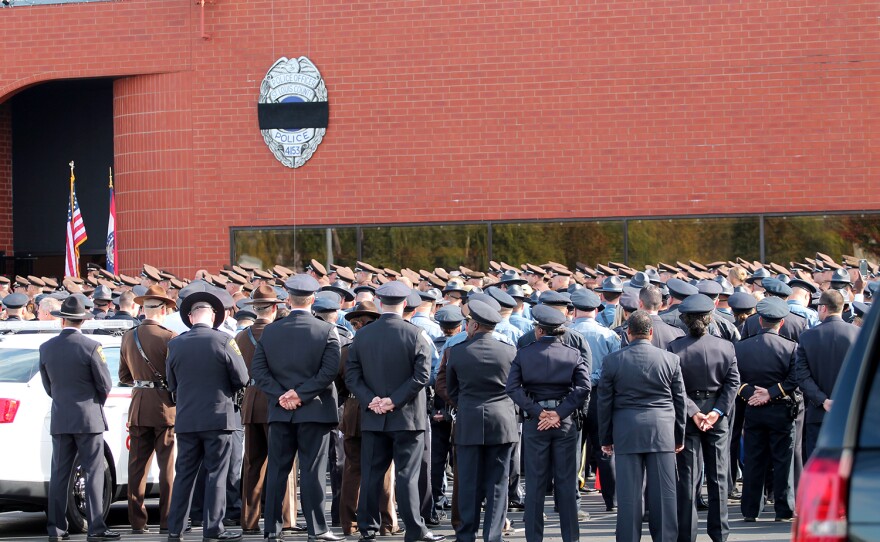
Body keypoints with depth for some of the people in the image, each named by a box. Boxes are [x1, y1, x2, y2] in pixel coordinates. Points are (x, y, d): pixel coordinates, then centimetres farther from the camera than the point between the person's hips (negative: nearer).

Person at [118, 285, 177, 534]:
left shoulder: (128, 337, 3)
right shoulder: (169, 338, -12)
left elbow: (124, 376, 12)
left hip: (138, 407, 4)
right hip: (165, 406, -4)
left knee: (137, 466, 8)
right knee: (168, 466, 2)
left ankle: (137, 521, 8)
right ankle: (167, 521, 2)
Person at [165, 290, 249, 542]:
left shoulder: (175, 344, 0)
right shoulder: (222, 341, -10)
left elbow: (172, 384, 9)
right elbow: (242, 378, -6)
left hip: (186, 419, 3)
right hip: (218, 416, -3)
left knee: (184, 474, 10)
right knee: (216, 474, 2)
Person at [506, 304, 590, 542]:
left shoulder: (524, 353, -2)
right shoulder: (574, 355, 0)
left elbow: (512, 387, -11)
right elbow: (583, 389, -11)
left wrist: (537, 411, -12)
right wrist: (559, 413, -12)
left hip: (534, 424, 0)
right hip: (565, 423, 0)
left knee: (535, 483, 5)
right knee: (567, 482, 6)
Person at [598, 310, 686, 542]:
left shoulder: (612, 360, -2)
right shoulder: (670, 359, 0)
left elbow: (604, 402, 3)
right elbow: (680, 401, 6)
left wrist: (606, 438, 12)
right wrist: (680, 436, 16)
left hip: (626, 433, 0)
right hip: (663, 433, 0)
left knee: (629, 494, 2)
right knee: (663, 493, 4)